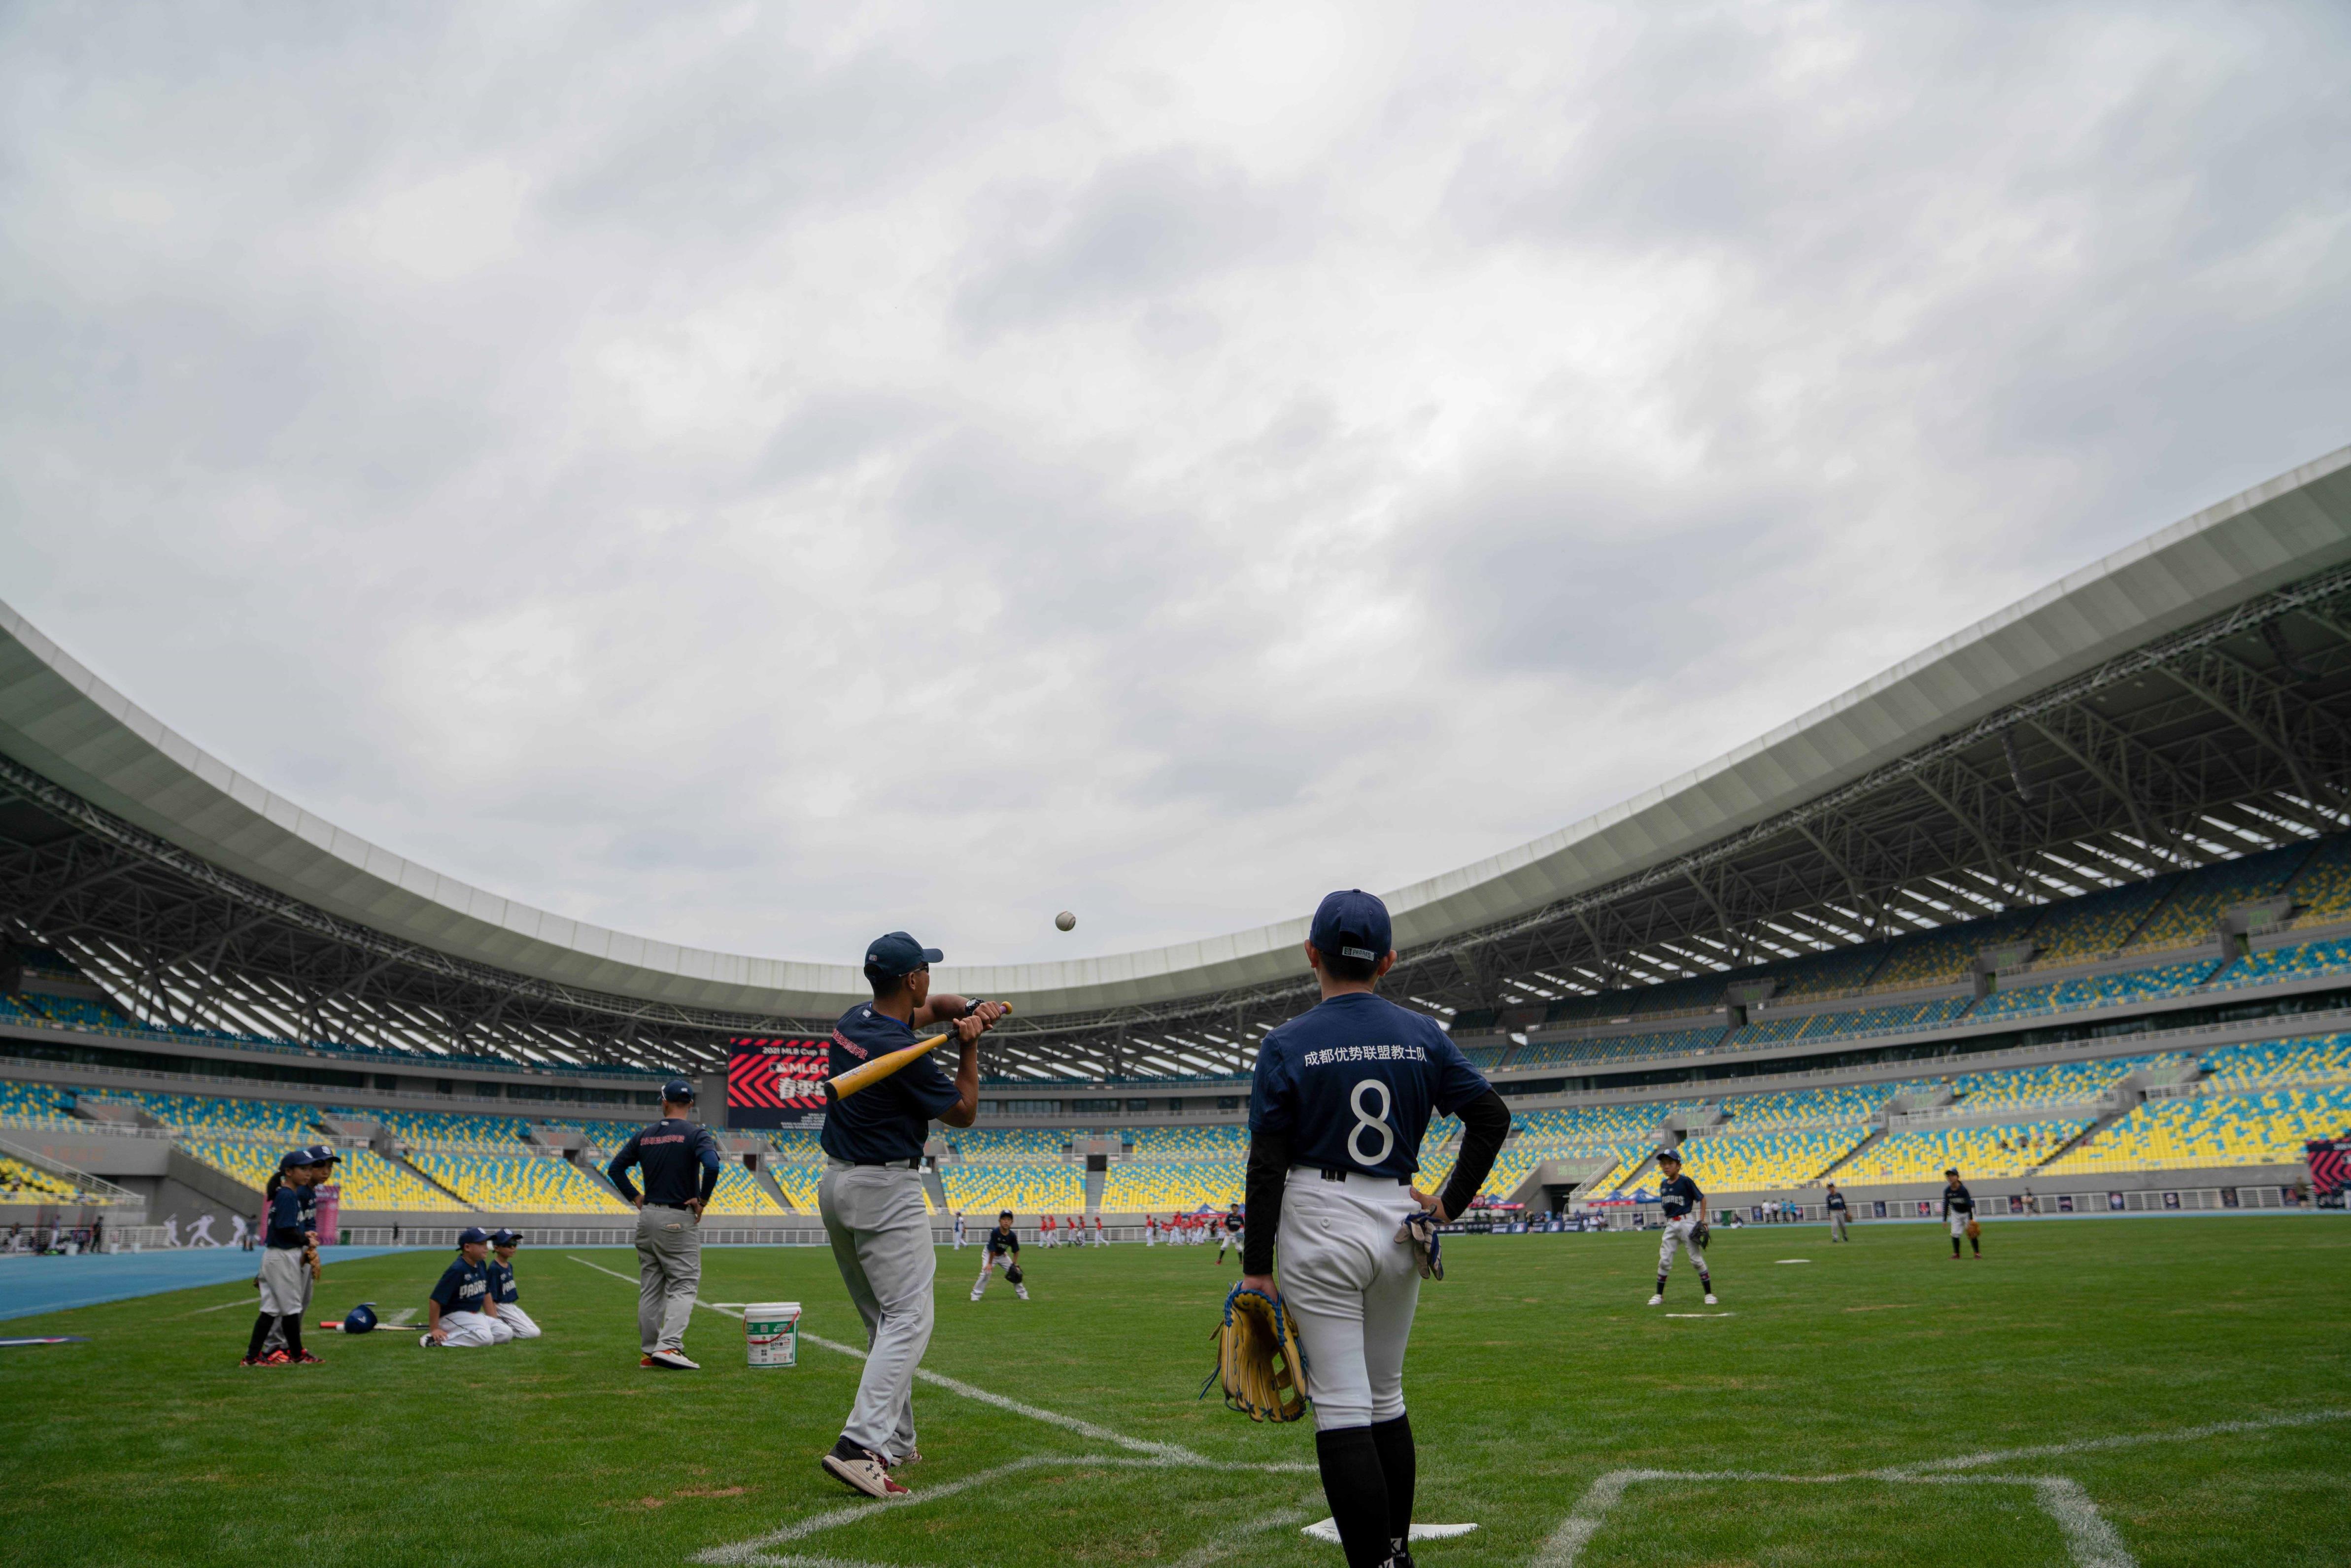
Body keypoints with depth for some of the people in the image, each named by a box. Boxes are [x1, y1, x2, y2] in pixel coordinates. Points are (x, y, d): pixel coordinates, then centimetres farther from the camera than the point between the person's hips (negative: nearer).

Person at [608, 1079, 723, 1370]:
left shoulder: (644, 1135, 9)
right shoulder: (696, 1133, -9)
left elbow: (615, 1168, 11)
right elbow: (712, 1164, -25)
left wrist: (635, 1197, 13)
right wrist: (703, 1200, -13)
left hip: (647, 1216, 6)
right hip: (679, 1220, -6)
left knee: (650, 1288, 12)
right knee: (684, 1285, -3)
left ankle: (650, 1351, 14)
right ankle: (668, 1346, -17)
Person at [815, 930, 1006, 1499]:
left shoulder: (853, 1021, 5)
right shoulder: (903, 1054, -20)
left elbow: (936, 1006, 20)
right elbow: (964, 1113, -6)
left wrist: (972, 1010, 1)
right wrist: (969, 1045, -2)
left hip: (835, 1185, 9)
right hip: (887, 1191, -9)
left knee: (884, 1320, 17)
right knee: (908, 1318, -9)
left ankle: (894, 1444, 23)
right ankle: (860, 1447, -21)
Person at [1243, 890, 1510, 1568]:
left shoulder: (1287, 1044, -7)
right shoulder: (1422, 1036, 3)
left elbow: (1267, 1166, -8)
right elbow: (1493, 1115, 0)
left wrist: (1256, 1266, -5)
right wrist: (1452, 1203, 5)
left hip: (1320, 1231, -4)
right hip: (1400, 1226, 5)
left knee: (1341, 1410, -2)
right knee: (1386, 1398, 19)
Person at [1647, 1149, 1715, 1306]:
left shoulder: (1686, 1182, -9)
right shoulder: (1663, 1184, 9)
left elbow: (1702, 1198, -3)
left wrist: (1701, 1220, -8)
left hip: (1687, 1222, -6)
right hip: (1670, 1225, 6)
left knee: (1697, 1259, -2)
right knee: (1664, 1261, 4)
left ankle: (1709, 1294, 8)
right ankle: (1659, 1295, 11)